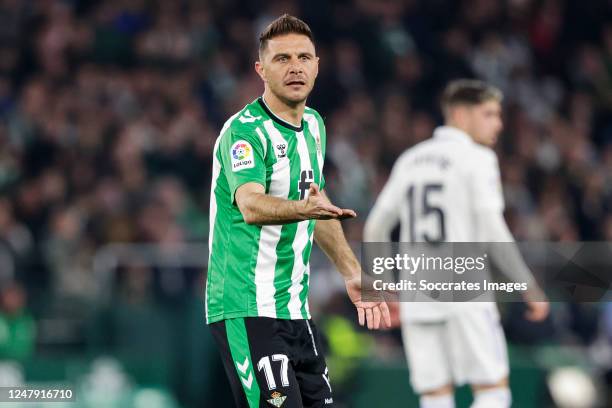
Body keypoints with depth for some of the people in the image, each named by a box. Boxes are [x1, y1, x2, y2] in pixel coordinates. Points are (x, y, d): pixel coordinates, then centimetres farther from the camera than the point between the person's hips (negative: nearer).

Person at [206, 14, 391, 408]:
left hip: (296, 311, 8)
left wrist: (353, 273, 21)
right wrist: (305, 207, -50)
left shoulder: (314, 125, 12)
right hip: (248, 312, -8)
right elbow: (251, 206, -32)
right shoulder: (245, 131, -14)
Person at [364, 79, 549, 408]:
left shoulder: (409, 159, 16)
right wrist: (531, 290, -6)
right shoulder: (477, 158, -4)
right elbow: (493, 233, -12)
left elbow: (374, 230, 15)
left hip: (416, 298, 6)